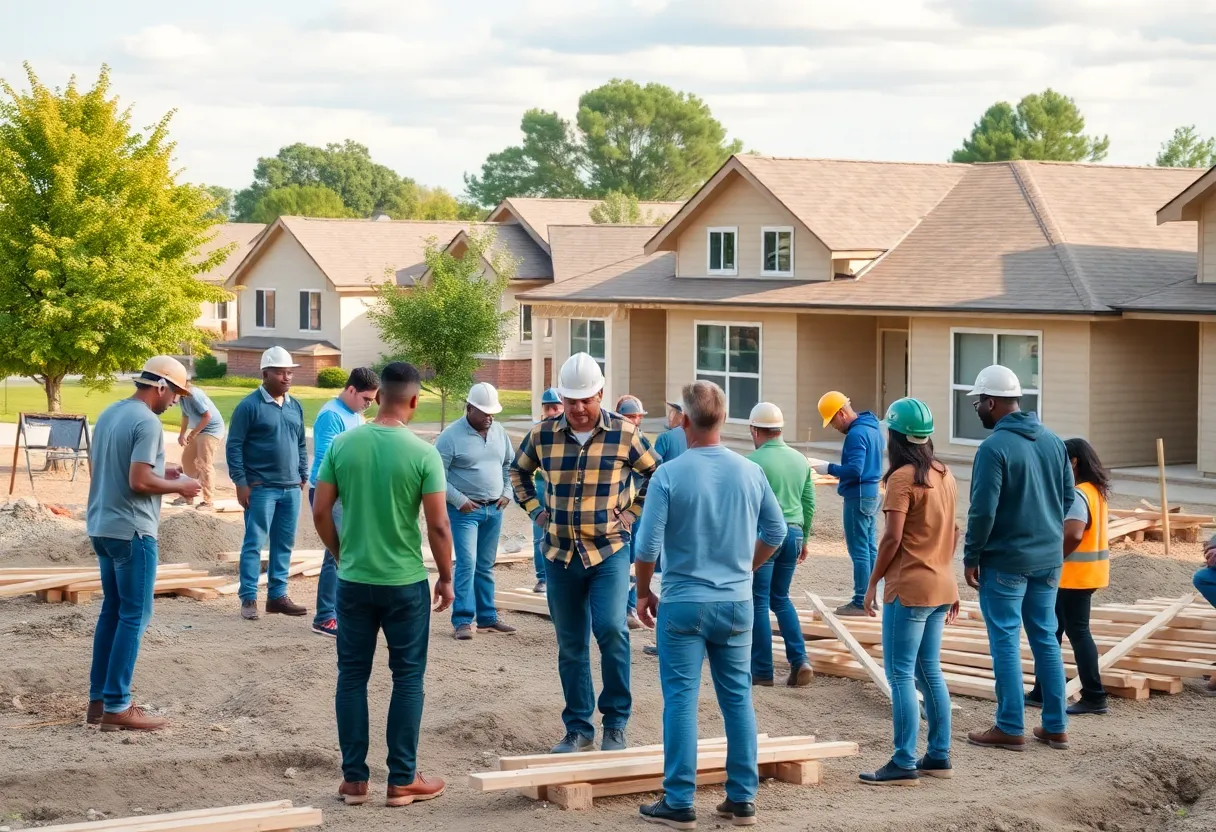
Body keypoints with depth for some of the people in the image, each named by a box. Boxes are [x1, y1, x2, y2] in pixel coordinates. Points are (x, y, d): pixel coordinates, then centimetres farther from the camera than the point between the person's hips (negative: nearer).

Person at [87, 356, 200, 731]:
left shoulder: (109, 413, 11)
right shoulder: (147, 422, -17)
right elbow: (138, 481, -23)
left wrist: (160, 470, 18)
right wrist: (179, 486, -7)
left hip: (101, 526, 9)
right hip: (131, 531, -9)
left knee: (112, 611, 15)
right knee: (134, 616, -3)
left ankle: (98, 700, 17)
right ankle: (116, 707, -3)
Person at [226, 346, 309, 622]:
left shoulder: (295, 407, 12)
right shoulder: (249, 406, -7)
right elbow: (234, 446, -8)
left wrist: (304, 475, 14)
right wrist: (241, 482, -12)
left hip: (291, 488, 6)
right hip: (261, 488, -6)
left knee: (284, 545, 9)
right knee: (254, 544, -3)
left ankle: (277, 595, 17)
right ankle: (248, 598, -1)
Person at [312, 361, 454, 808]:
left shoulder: (342, 444, -4)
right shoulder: (423, 453, -11)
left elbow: (321, 512, 0)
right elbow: (438, 525, -11)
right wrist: (446, 577, 3)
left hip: (353, 581, 2)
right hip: (405, 582, -2)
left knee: (352, 676, 11)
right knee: (407, 678, 8)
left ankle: (354, 779, 14)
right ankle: (402, 780, 12)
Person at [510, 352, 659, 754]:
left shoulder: (623, 433, -5)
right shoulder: (542, 434, 1)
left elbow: (656, 473, 10)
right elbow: (519, 471, 21)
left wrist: (632, 512, 1)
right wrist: (534, 510, 9)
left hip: (609, 551, -3)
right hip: (560, 554, 3)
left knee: (611, 629, -20)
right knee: (570, 646, 9)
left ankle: (616, 722, -4)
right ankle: (578, 729, 20)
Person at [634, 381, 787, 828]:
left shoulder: (668, 475, -13)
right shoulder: (750, 472, -1)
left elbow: (648, 544, -13)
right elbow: (776, 532, 8)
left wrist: (643, 592, 3)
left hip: (683, 603, -3)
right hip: (736, 603, 3)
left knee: (681, 700, 2)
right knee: (738, 699, 11)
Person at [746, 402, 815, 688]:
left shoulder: (754, 461, -11)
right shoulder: (800, 460, 8)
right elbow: (809, 504, 13)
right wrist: (804, 539, 22)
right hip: (793, 533, 6)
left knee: (759, 603, 3)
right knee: (780, 598, 18)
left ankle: (762, 671, 6)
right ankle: (800, 660, 4)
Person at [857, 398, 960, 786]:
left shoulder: (902, 478, -14)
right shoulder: (945, 476, 9)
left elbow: (892, 538, -18)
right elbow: (954, 532, 14)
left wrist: (873, 582, -8)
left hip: (909, 589, -8)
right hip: (941, 587, 8)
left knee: (901, 675, -4)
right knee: (929, 672, 15)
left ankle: (905, 764, -5)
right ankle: (939, 756, 18)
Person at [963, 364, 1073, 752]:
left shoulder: (994, 448, -16)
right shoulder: (1053, 441, 5)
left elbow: (983, 510, -18)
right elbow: (1068, 498, 11)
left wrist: (971, 557, -8)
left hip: (1005, 561, -7)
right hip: (1048, 558, 7)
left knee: (1005, 642, 1)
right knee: (1046, 640, 13)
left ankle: (1010, 728, 4)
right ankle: (1055, 726, 17)